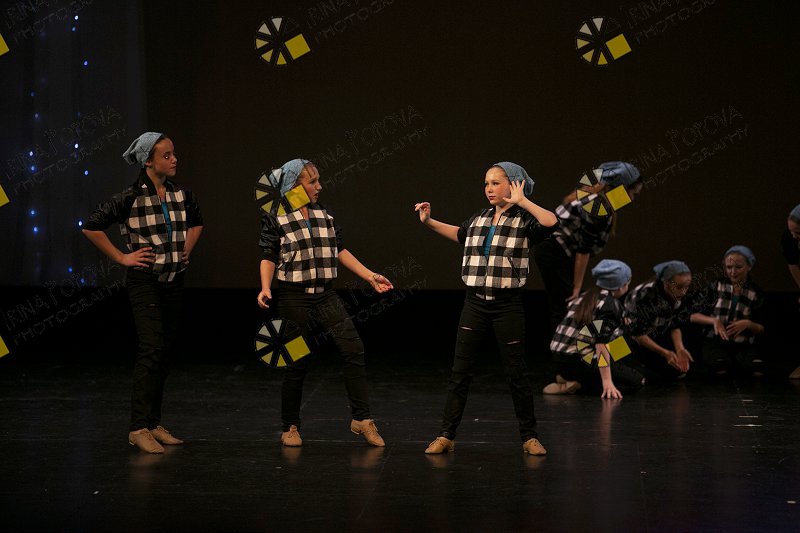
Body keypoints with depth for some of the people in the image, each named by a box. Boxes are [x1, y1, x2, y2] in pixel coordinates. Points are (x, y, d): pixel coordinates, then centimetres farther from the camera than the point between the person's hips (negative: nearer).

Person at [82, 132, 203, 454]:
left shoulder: (181, 194, 5)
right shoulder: (131, 197, -13)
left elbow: (196, 222, 26)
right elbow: (91, 227, -11)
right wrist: (121, 258, -9)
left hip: (174, 280, 6)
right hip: (145, 280, -6)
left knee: (166, 353, 8)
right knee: (151, 349, -15)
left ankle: (154, 424, 17)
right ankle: (138, 429, -13)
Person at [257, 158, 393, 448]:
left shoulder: (323, 213, 11)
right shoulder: (275, 218, -3)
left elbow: (340, 251, 14)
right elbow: (268, 257, -5)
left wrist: (370, 277, 10)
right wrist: (266, 288, -21)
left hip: (326, 296, 5)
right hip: (294, 298, -4)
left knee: (354, 349, -8)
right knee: (297, 362, 0)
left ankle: (362, 418, -1)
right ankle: (290, 428, 15)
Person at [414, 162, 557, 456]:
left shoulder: (524, 221, -6)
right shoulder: (478, 219, 10)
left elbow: (550, 222, -28)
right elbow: (459, 234, 32)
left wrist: (520, 201, -22)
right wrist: (429, 222, 23)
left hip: (507, 305, -4)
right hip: (475, 303, 4)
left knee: (515, 373, 3)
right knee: (460, 372, 3)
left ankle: (529, 437, 15)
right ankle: (446, 436, 7)